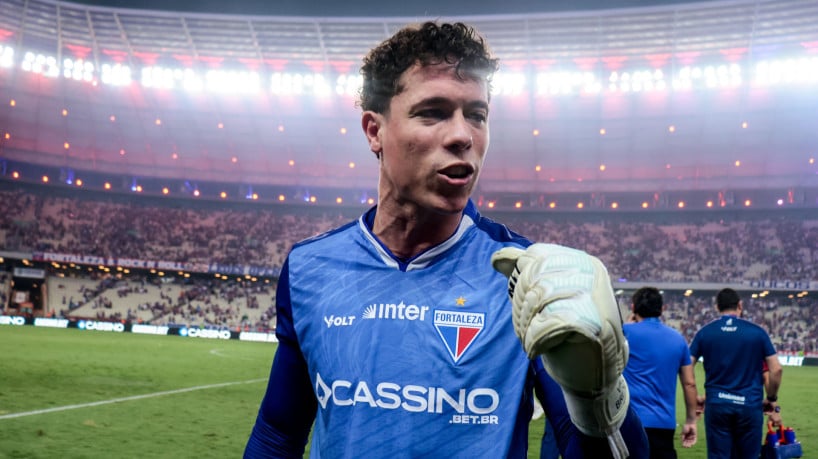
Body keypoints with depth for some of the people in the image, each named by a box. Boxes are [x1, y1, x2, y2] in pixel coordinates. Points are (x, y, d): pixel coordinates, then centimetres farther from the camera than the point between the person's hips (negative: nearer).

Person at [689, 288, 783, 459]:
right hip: (750, 405, 0)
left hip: (716, 405, 0)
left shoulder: (705, 332, 3)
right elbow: (776, 369, 0)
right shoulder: (757, 332, 1)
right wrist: (772, 399, 13)